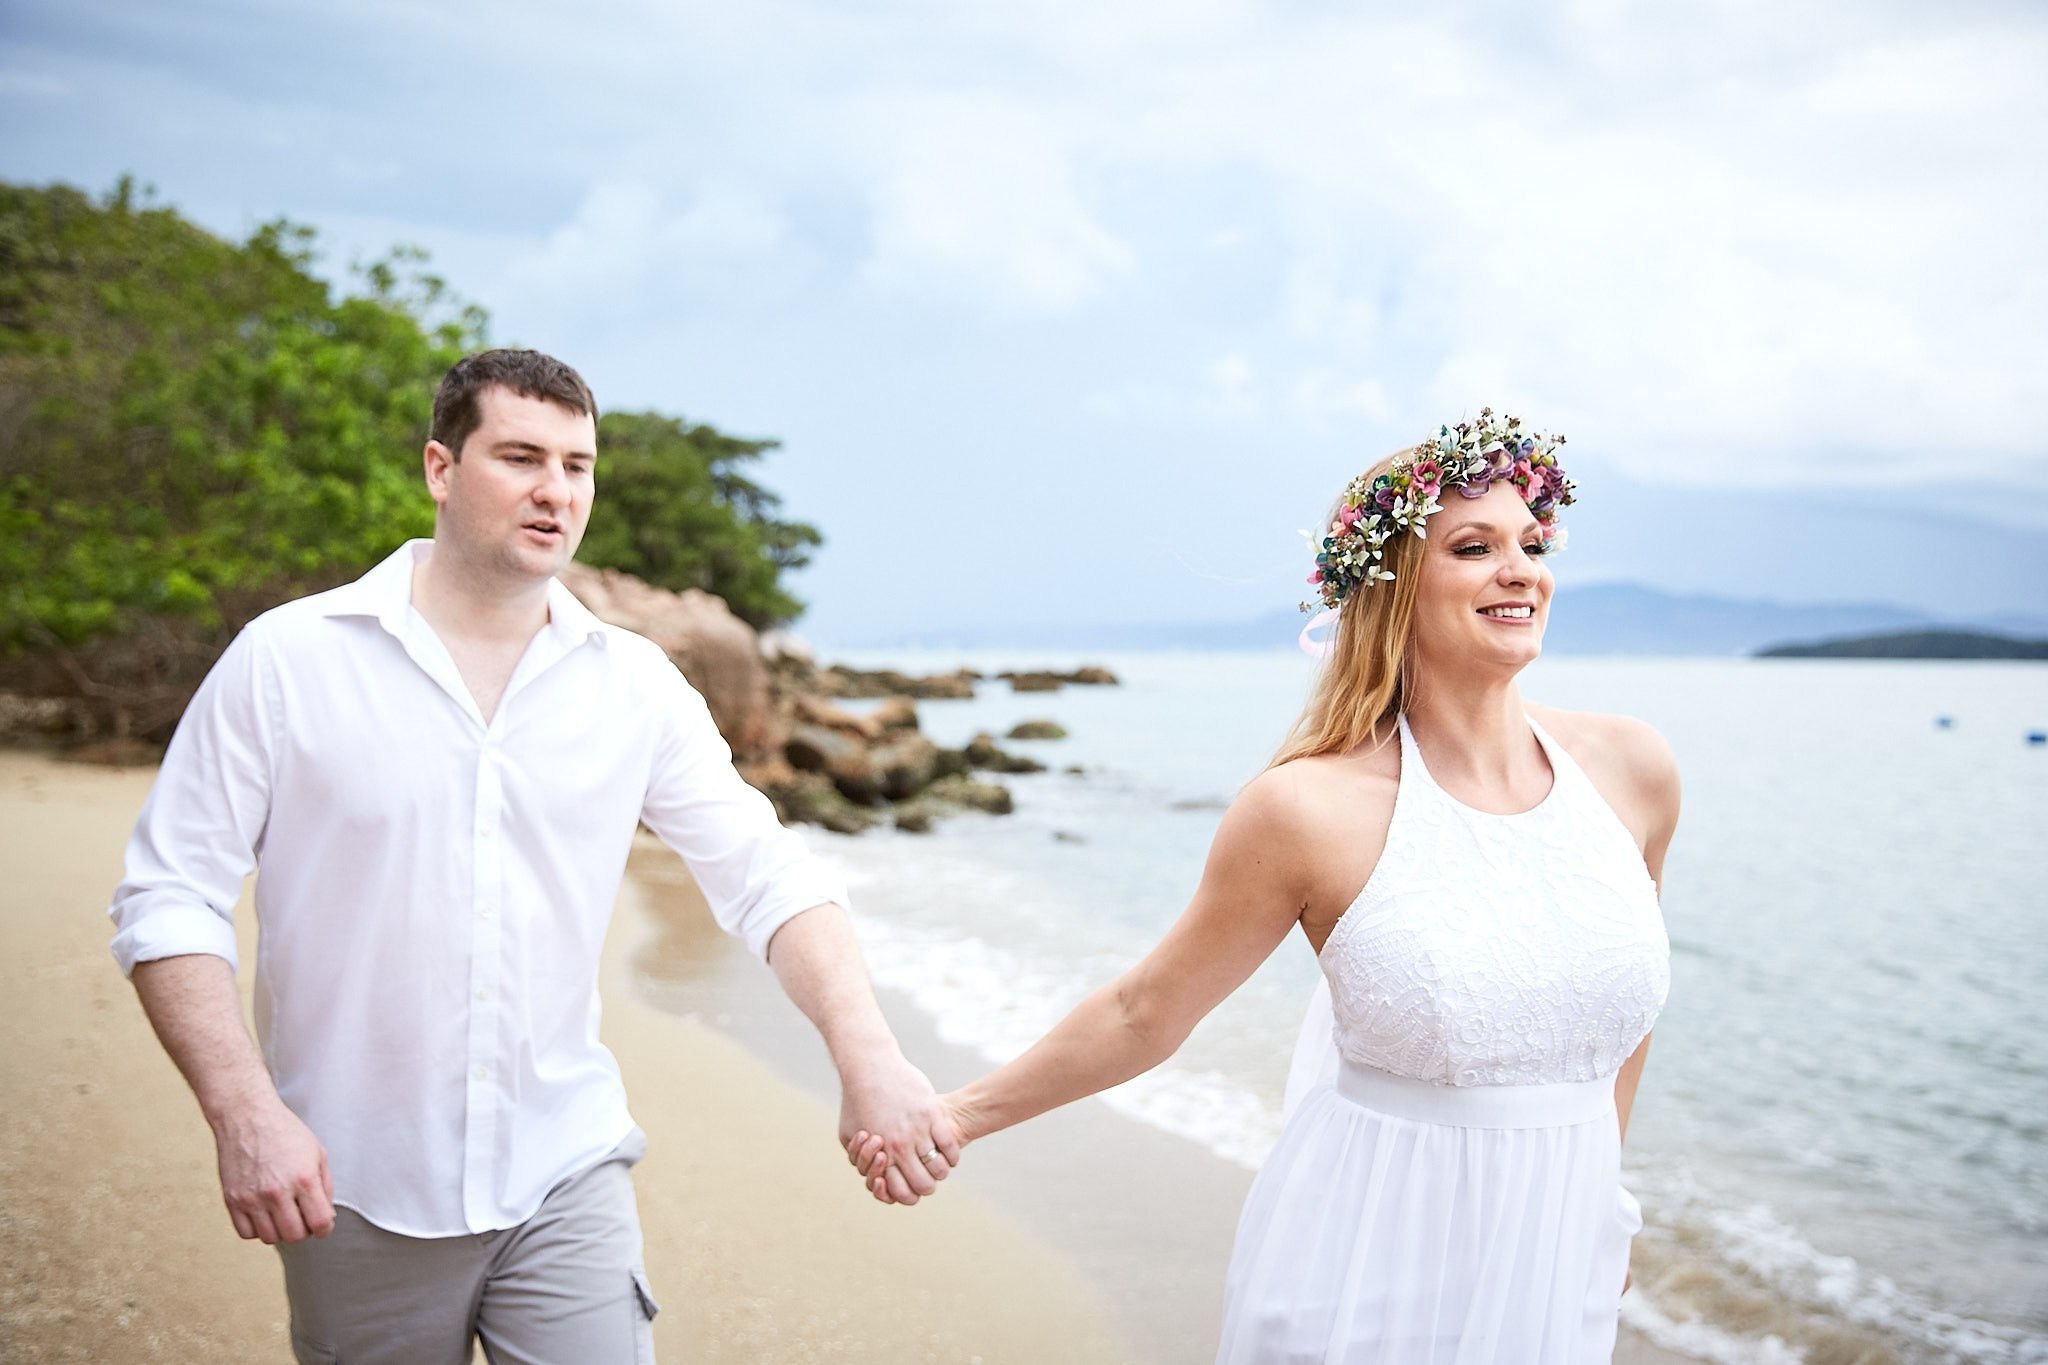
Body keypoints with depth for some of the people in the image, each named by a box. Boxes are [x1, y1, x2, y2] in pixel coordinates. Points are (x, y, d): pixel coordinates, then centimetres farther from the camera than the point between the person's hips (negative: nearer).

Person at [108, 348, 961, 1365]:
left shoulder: (635, 686, 1)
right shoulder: (286, 661, -6)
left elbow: (766, 876, -3)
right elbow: (168, 898, -5)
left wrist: (868, 1058, -16)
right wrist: (245, 1114, -16)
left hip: (566, 1176, 1)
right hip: (358, 1194, -1)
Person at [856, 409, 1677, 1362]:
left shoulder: (1632, 772, -3)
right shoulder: (1312, 810, -15)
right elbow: (1146, 1013, -4)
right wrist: (956, 1115, -1)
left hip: (1557, 1269, 4)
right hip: (1366, 1274, -4)